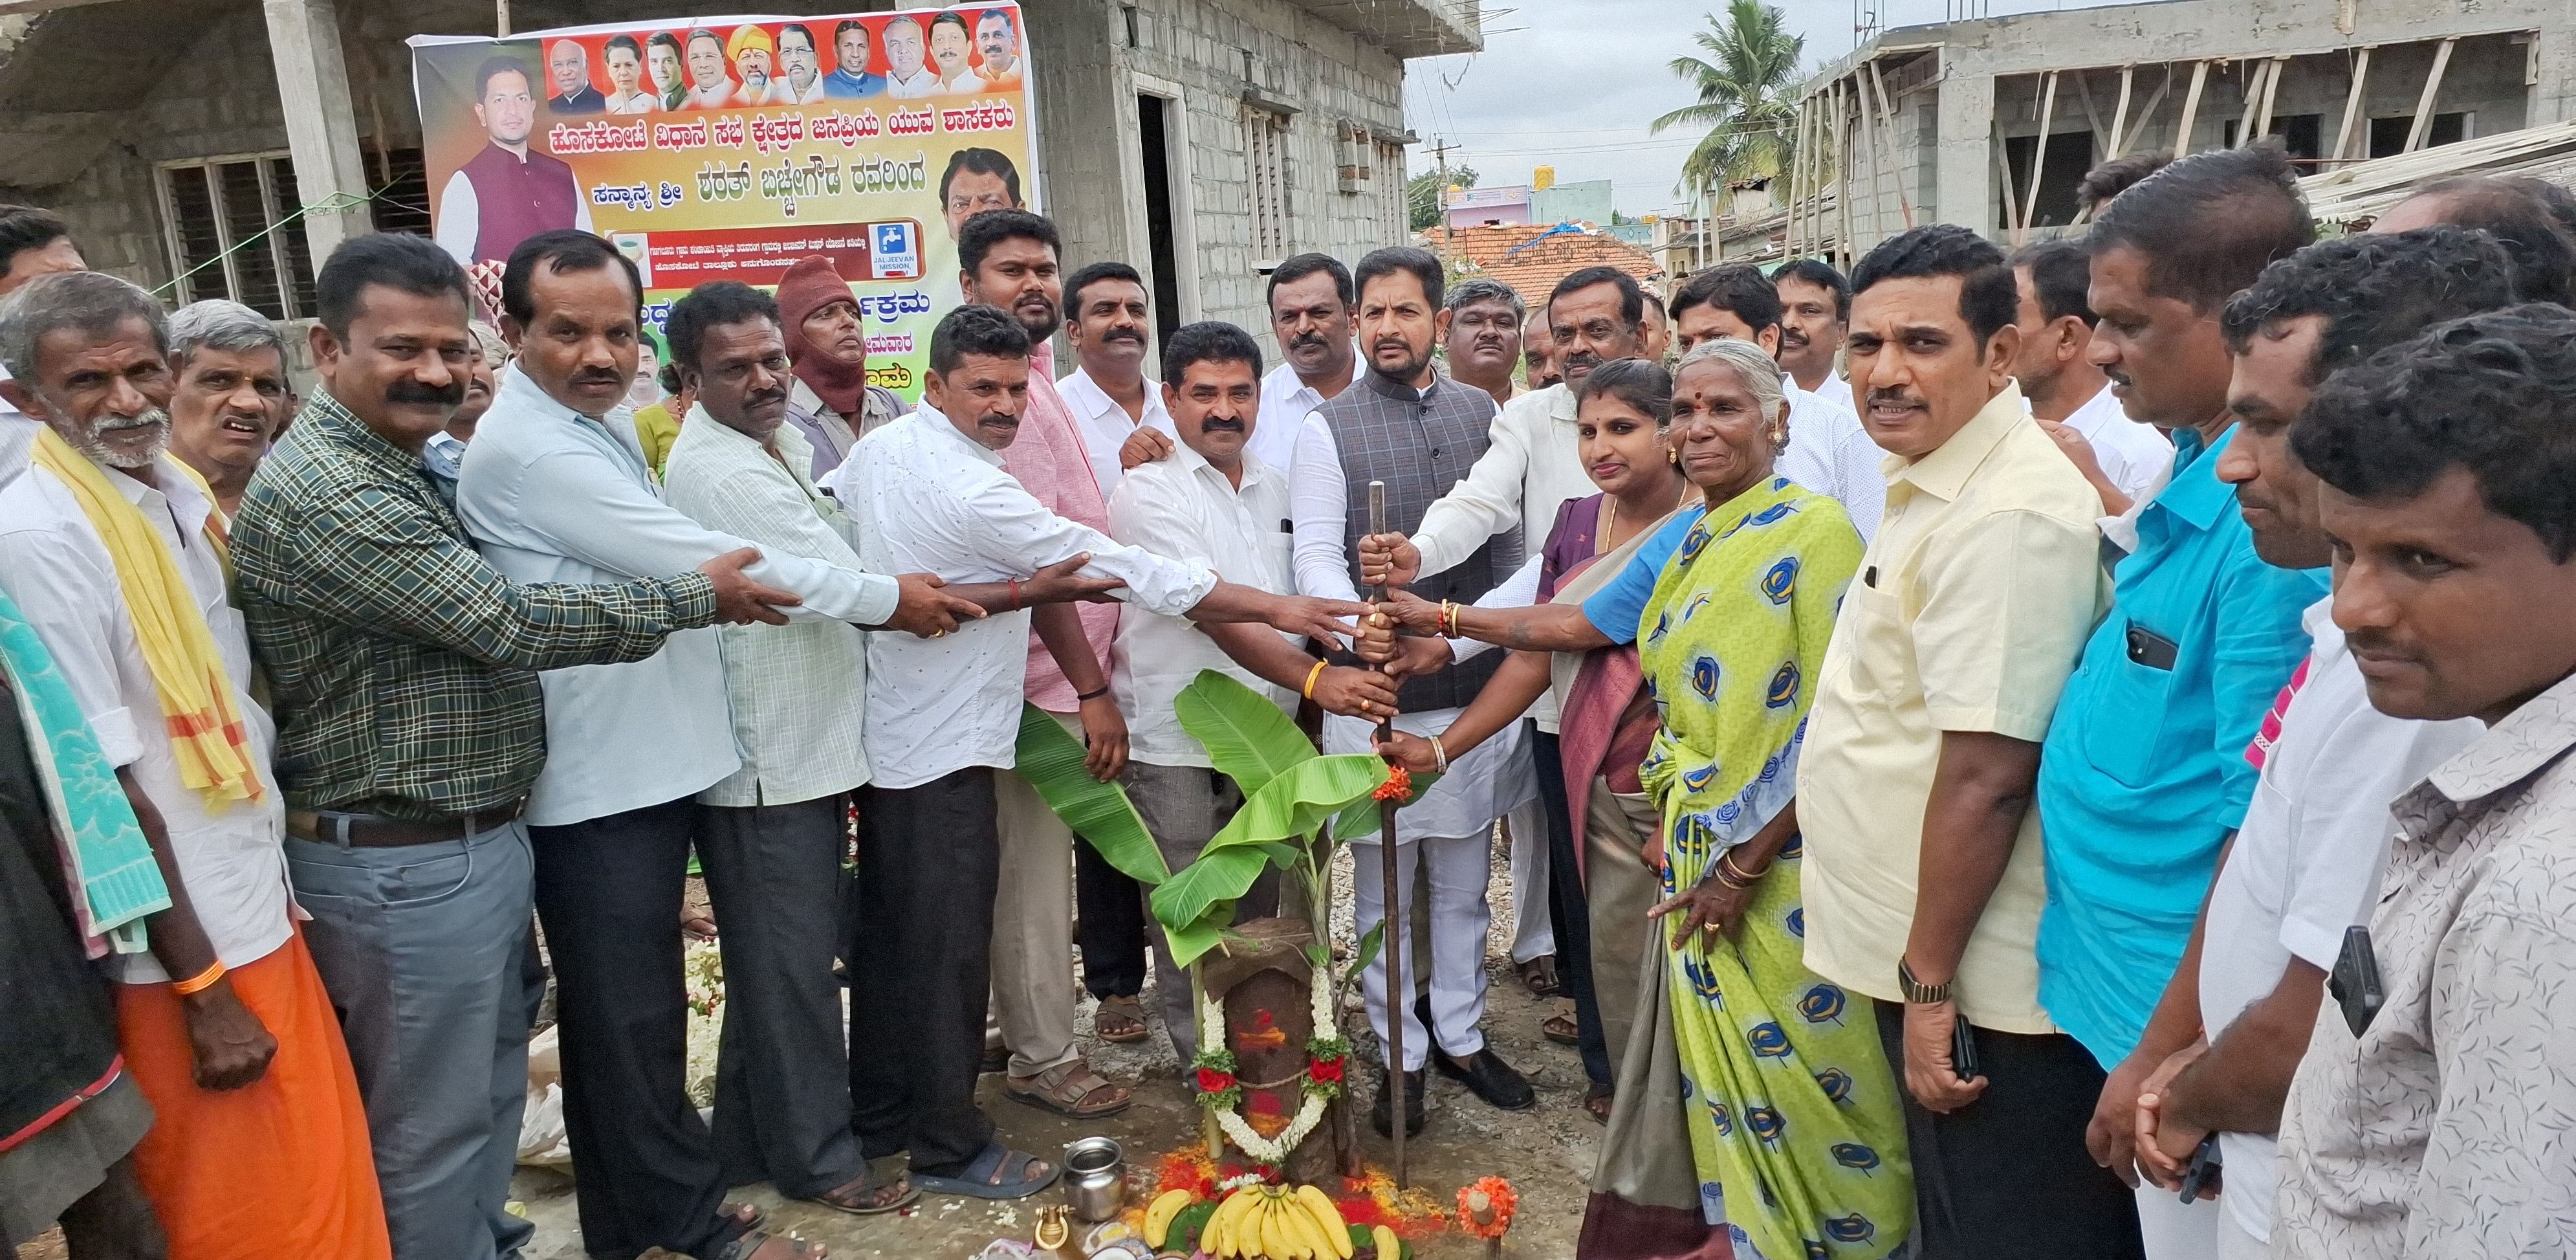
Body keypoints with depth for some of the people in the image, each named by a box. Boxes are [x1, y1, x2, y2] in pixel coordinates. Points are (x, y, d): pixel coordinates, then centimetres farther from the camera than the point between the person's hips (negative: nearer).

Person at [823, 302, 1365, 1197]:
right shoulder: (970, 491, -22)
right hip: (943, 753, -10)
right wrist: (1272, 607, -18)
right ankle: (950, 1149, 14)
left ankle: (876, 1121, 32)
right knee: (949, 951, 1)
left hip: (882, 739, 10)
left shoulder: (879, 447, 5)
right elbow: (1121, 570, -22)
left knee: (887, 937, 18)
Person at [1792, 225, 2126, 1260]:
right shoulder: (1932, 485, 10)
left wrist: (1929, 983, -19)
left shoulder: (2005, 515, -23)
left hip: (1976, 987, -10)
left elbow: (1985, 778, -26)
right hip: (1917, 960, 10)